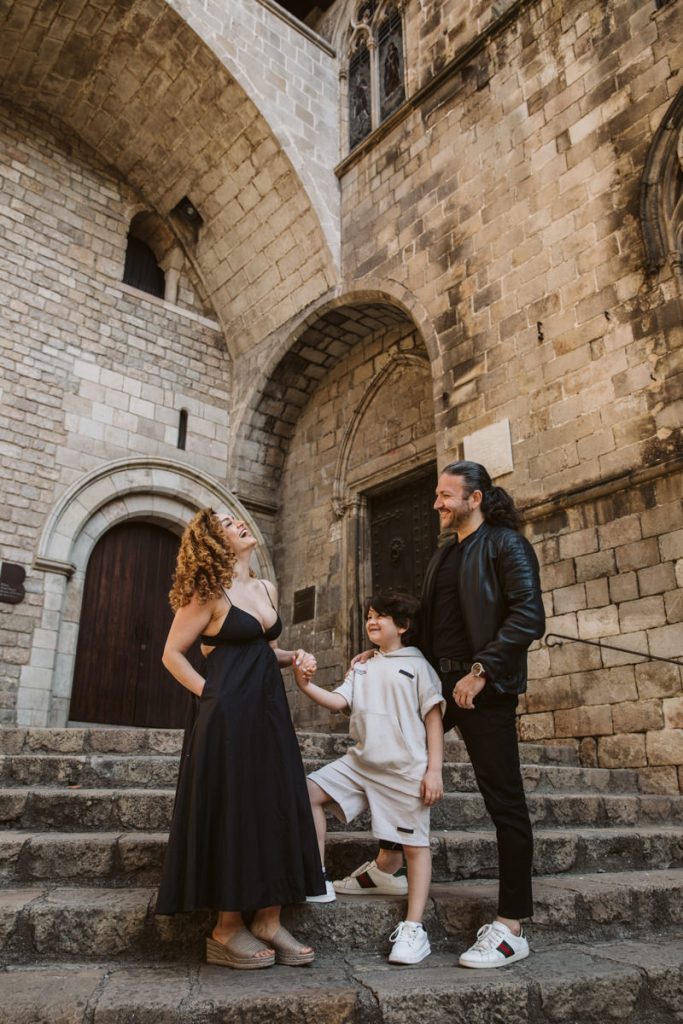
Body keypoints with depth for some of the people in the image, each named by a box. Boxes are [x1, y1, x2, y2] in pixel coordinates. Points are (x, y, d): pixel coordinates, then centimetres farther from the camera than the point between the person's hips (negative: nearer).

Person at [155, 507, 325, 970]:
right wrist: (208, 693, -10)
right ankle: (226, 930, 13)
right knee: (231, 813, -1)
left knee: (275, 810, 7)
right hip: (228, 716, -7)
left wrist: (295, 657, 3)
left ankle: (267, 922, 17)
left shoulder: (267, 589, 12)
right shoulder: (209, 593, -8)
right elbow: (173, 653, -4)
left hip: (269, 713, 7)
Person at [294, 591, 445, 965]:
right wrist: (306, 687, -16)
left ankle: (413, 928, 14)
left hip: (405, 770, -6)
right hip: (360, 762, 6)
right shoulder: (362, 668, 14)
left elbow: (434, 718, -5)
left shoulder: (417, 665, -1)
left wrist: (434, 770, -11)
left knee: (414, 845, 3)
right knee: (308, 792, -2)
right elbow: (338, 701, 1)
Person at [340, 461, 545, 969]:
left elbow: (529, 617, -17)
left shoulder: (506, 544, -6)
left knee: (504, 802, -1)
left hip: (485, 687, -8)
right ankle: (388, 866, 32)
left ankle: (511, 928, 10)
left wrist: (481, 671, -22)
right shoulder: (445, 555, 18)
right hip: (440, 682, 9)